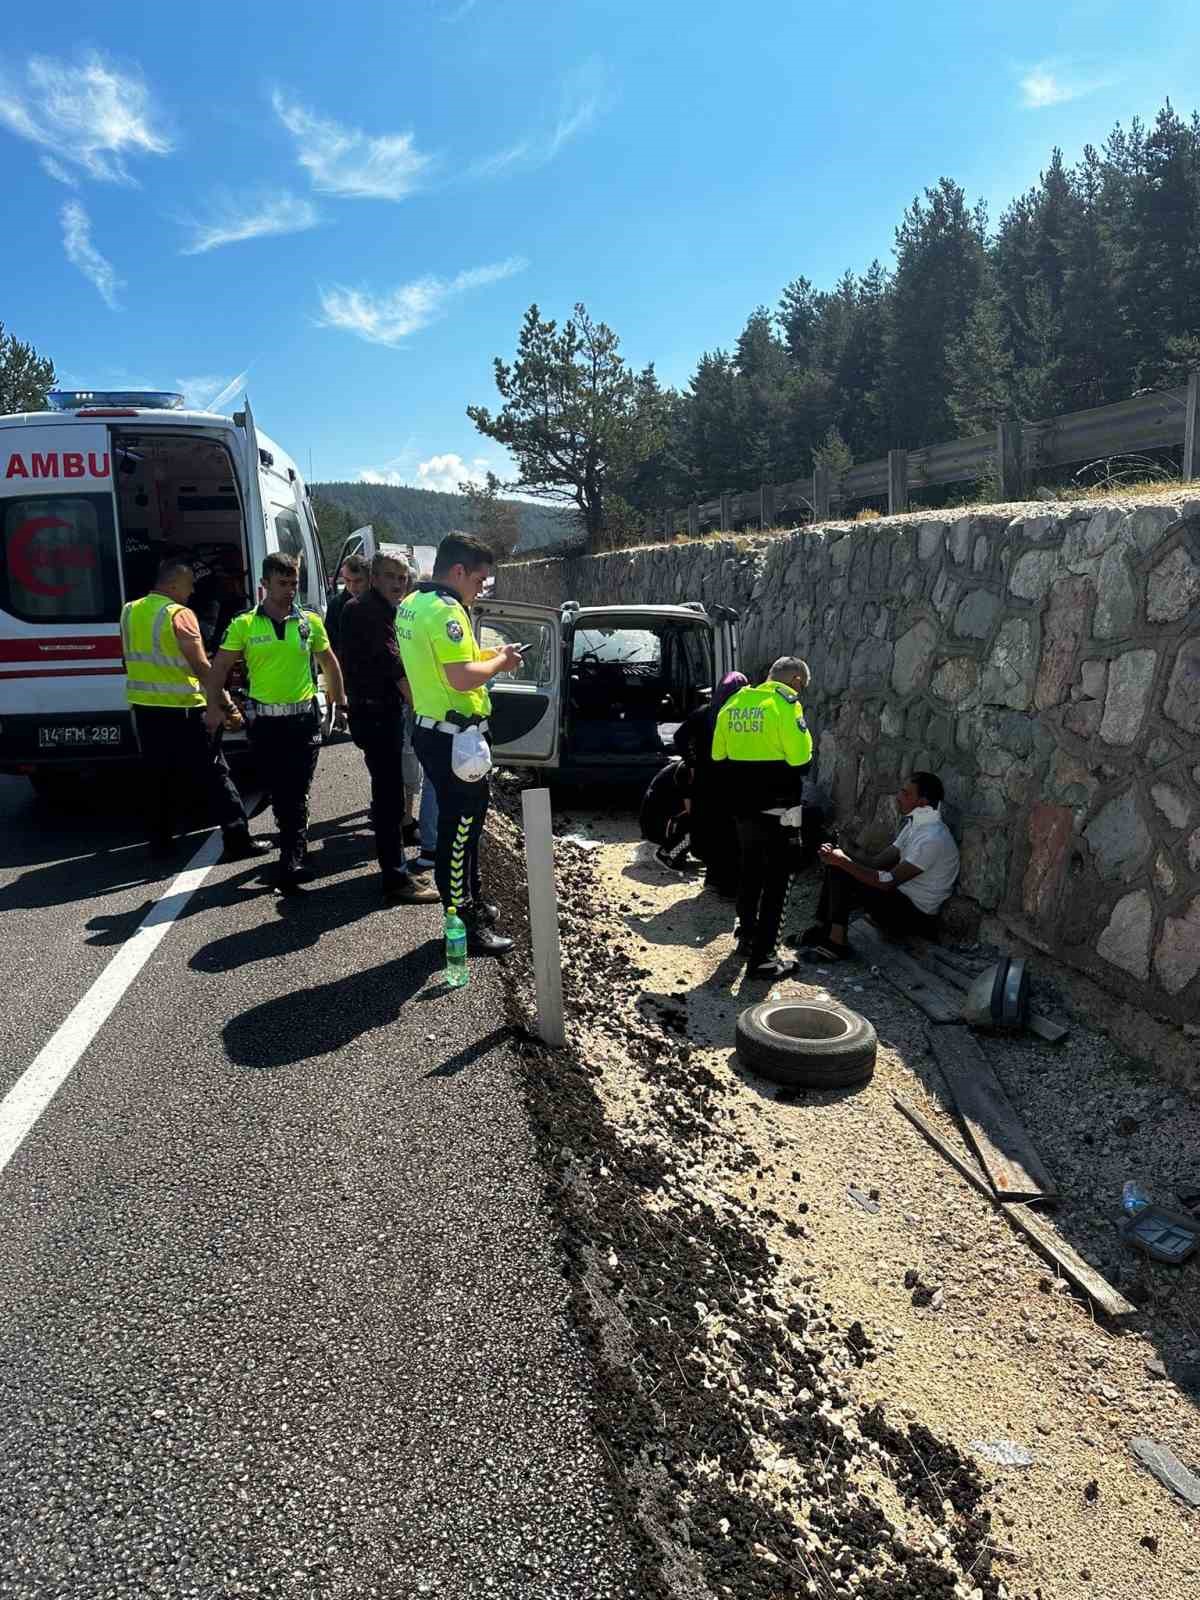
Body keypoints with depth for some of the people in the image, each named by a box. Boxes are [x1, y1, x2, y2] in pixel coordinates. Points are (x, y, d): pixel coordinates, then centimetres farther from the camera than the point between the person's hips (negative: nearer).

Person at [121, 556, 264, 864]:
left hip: (144, 706, 7)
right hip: (182, 708, -7)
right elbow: (201, 667, -17)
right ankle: (238, 841, -2)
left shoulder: (130, 611, 9)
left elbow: (134, 658, 17)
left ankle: (160, 841, 20)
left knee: (158, 775, 15)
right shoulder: (180, 614, -13)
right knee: (213, 775, -1)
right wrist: (225, 703, -12)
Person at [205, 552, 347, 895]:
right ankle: (296, 850, 30)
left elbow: (329, 664, 16)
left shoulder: (310, 622, 4)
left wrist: (340, 703, 16)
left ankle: (290, 863, -5)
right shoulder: (244, 625, 0)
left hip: (303, 718, 0)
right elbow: (220, 668, 4)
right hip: (264, 721, 1)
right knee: (278, 792, 10)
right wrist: (214, 707, -5)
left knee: (296, 794, -5)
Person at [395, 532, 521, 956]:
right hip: (453, 739, -10)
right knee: (459, 830, -2)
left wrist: (483, 654, 11)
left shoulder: (412, 604, 12)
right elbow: (461, 679, -28)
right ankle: (464, 926, 7)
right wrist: (499, 662, -11)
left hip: (430, 728, 10)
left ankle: (472, 904, 33)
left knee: (462, 825, 20)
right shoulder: (445, 610, -20)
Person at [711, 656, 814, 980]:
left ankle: (747, 937, 37)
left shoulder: (733, 703, 8)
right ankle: (761, 958, 5)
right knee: (775, 883, 2)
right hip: (777, 811, -7)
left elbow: (719, 756, 10)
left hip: (743, 808, 7)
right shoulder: (785, 703, -13)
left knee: (750, 874, 23)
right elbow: (801, 759, -17)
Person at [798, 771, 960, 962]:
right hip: (903, 898, 10)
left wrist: (844, 862, -24)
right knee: (836, 866, 2)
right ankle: (821, 928, 3)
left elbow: (889, 882, -28)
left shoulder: (933, 838, -23)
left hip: (916, 915, -9)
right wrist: (839, 855, -8)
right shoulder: (915, 825, 8)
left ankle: (837, 943, -13)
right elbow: (878, 861, 7)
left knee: (842, 876, -21)